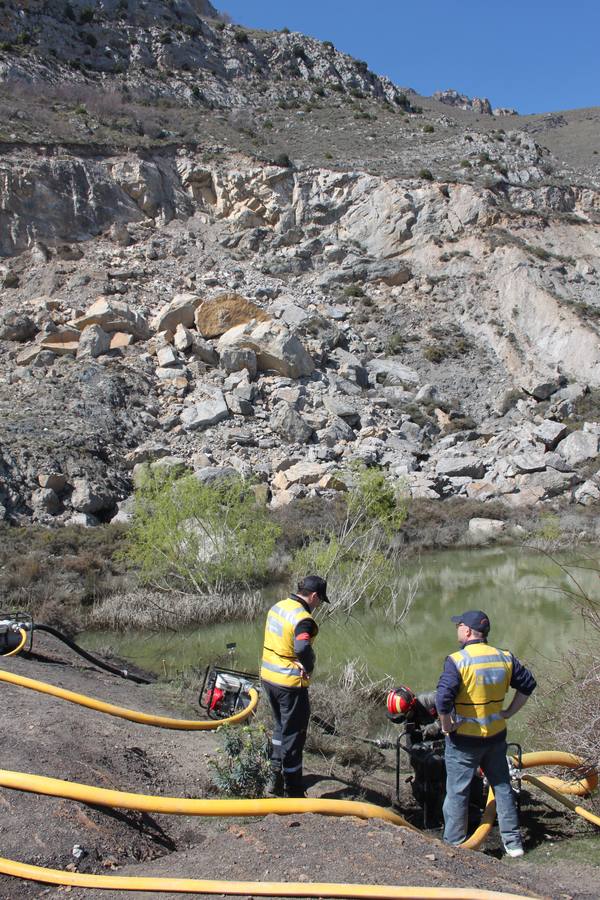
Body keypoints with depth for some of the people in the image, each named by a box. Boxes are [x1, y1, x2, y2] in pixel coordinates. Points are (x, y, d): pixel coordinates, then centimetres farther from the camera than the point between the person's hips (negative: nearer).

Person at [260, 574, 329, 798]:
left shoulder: (277, 607, 4)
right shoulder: (303, 619, -23)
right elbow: (303, 649, -39)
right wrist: (308, 667, -19)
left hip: (268, 677, 8)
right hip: (289, 683, -8)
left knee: (280, 727, 25)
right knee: (293, 736, 5)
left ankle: (276, 781, 37)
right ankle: (293, 792, 14)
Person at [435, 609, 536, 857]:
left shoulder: (457, 660, -19)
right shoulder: (504, 658, -1)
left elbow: (443, 699, -27)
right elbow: (527, 685, 8)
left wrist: (447, 725, -12)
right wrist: (509, 712, 11)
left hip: (464, 739, -5)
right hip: (496, 736, 5)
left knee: (457, 793, 8)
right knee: (502, 787, 19)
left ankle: (453, 844, 16)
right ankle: (513, 842, 26)